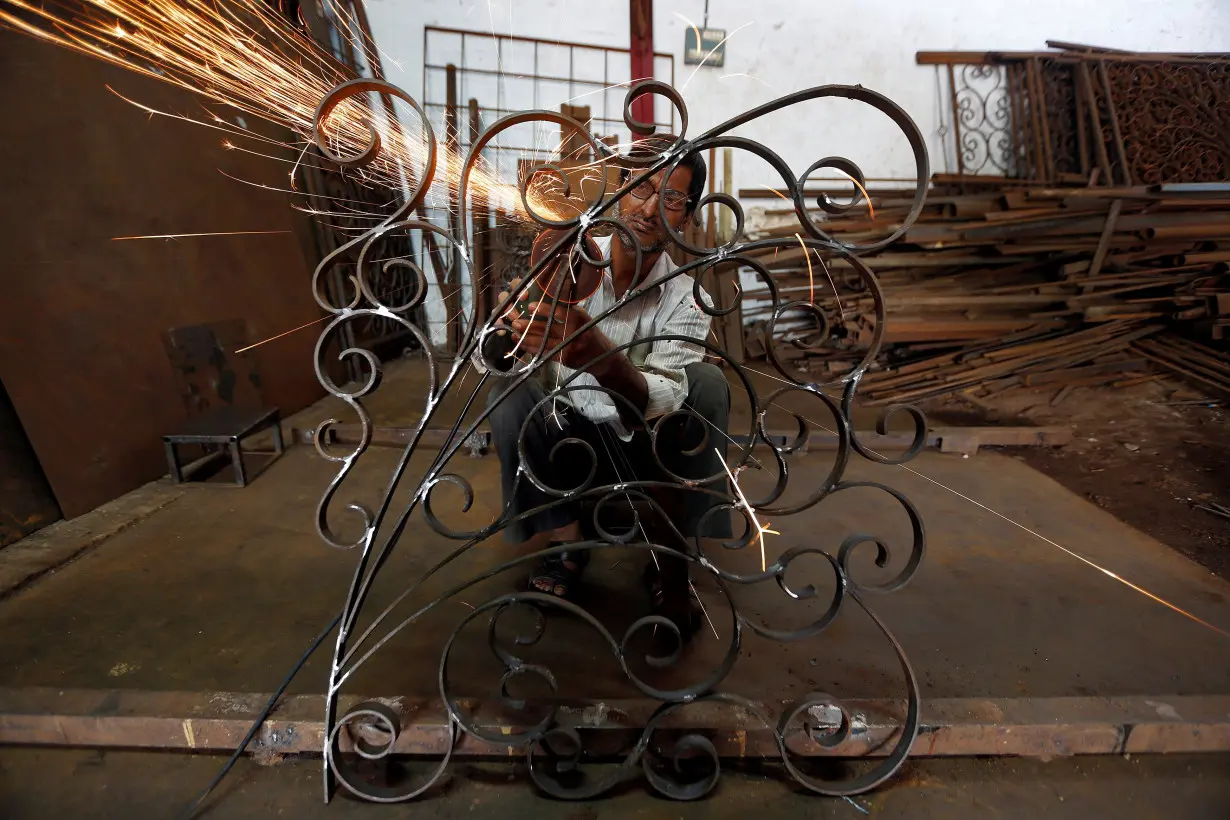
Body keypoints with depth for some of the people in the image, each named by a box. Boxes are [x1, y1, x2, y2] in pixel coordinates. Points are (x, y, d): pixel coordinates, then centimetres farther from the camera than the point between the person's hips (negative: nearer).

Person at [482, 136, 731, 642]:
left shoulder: (686, 298, -11)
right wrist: (537, 290, -41)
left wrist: (599, 358, -50)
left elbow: (661, 402, -29)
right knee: (508, 391, -24)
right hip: (564, 441, 1)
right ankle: (565, 545, -8)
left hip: (643, 454, 0)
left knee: (706, 384, -25)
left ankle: (670, 563, -14)